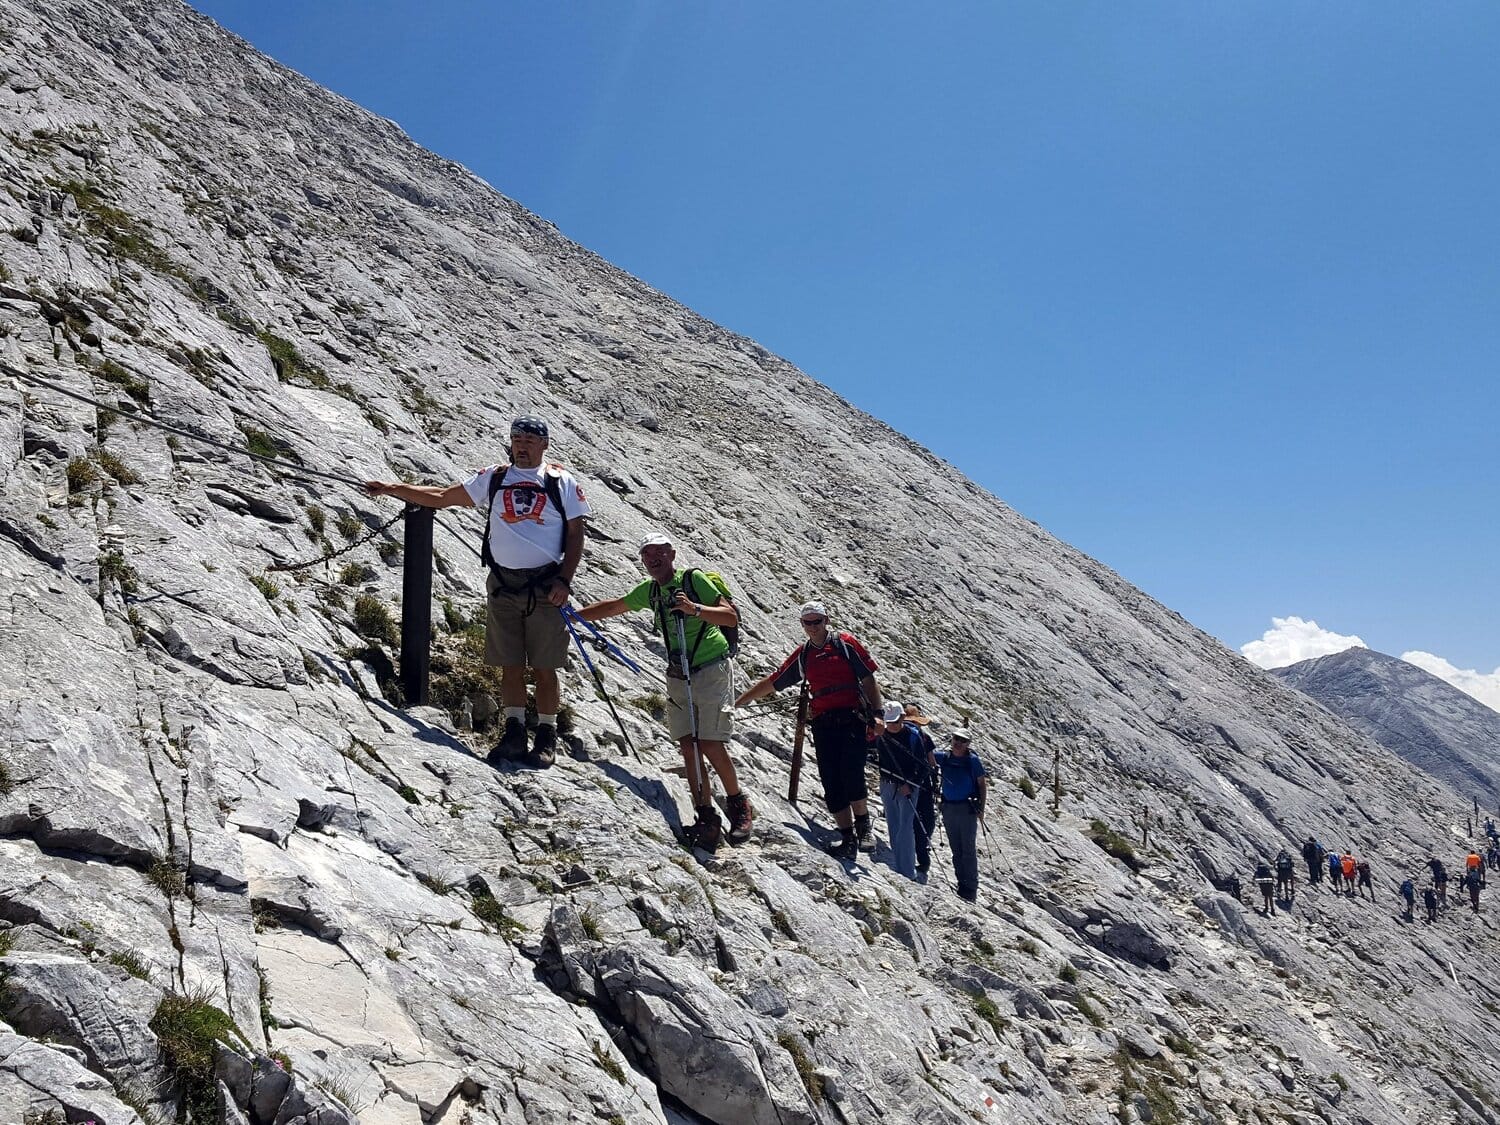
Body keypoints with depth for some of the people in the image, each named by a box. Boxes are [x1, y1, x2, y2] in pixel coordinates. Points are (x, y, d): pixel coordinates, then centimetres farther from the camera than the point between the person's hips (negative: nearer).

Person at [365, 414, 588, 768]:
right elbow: (442, 497, 16)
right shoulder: (494, 478, 10)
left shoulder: (562, 482, 2)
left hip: (545, 588, -3)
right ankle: (514, 733, 13)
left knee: (543, 668, 1)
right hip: (502, 586, 3)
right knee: (510, 665, 5)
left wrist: (564, 580, -8)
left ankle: (547, 737, 11)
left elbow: (576, 535, 2)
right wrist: (392, 488, 11)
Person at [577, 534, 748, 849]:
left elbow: (731, 617, -14)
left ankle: (738, 804, 8)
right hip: (677, 677, 6)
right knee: (688, 747, -2)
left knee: (711, 745, -12)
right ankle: (706, 819, 2)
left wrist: (695, 609, -27)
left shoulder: (695, 579, -8)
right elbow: (612, 606, 25)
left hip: (710, 670, -6)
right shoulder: (649, 590, 12)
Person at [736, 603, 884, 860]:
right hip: (822, 724, 4)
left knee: (851, 777, -19)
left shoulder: (845, 643, 5)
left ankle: (863, 826, 0)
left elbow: (868, 678, 5)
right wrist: (738, 701, 19)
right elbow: (773, 682, 20)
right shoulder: (802, 655, 15)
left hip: (851, 717, -4)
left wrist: (878, 711, -4)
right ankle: (848, 839, 6)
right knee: (832, 785, -2)